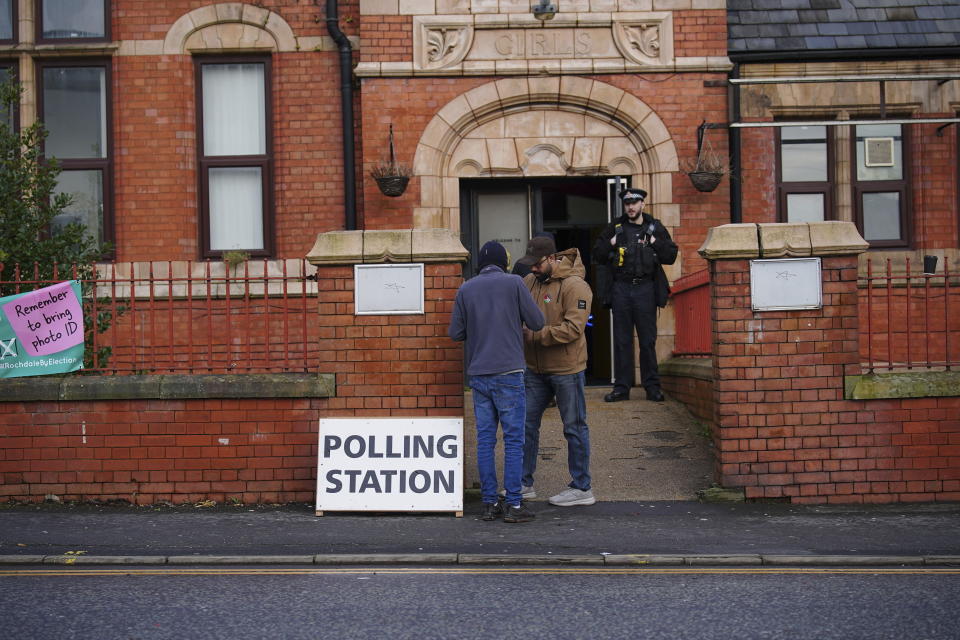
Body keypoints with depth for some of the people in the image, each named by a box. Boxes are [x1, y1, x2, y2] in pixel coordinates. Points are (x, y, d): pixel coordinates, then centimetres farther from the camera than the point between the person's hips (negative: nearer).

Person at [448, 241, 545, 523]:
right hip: (508, 373, -4)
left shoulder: (465, 289, 6)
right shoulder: (514, 283, -3)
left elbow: (455, 332, 5)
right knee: (513, 439, 2)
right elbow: (536, 322, -2)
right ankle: (513, 504, 3)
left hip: (478, 375, 4)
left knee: (485, 440, 9)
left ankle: (489, 503, 13)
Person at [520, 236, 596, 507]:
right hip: (536, 369, 7)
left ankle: (581, 488, 15)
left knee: (574, 428, 4)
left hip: (566, 369, -7)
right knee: (527, 424, 12)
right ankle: (524, 483, 24)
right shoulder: (529, 282, 7)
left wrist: (535, 335, -24)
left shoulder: (574, 286, -15)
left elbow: (573, 328, -23)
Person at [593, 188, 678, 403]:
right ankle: (621, 387, 10)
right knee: (621, 340, 4)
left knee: (648, 340, 2)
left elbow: (671, 256, 4)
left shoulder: (655, 228, 9)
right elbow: (597, 255, 11)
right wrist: (612, 243, -4)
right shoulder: (614, 229, 11)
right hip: (621, 289, 1)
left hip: (645, 288, -1)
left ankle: (652, 386, 10)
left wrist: (654, 242, -8)